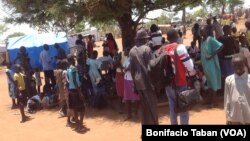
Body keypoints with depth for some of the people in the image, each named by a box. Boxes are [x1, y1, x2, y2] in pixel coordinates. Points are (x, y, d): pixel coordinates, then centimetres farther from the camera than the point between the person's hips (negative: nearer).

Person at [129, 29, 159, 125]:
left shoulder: (132, 51, 5)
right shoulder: (146, 49, -11)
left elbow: (132, 68, 6)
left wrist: (135, 81, 13)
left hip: (138, 81, 5)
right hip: (148, 80, -5)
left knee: (144, 106, 14)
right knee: (152, 105, 4)